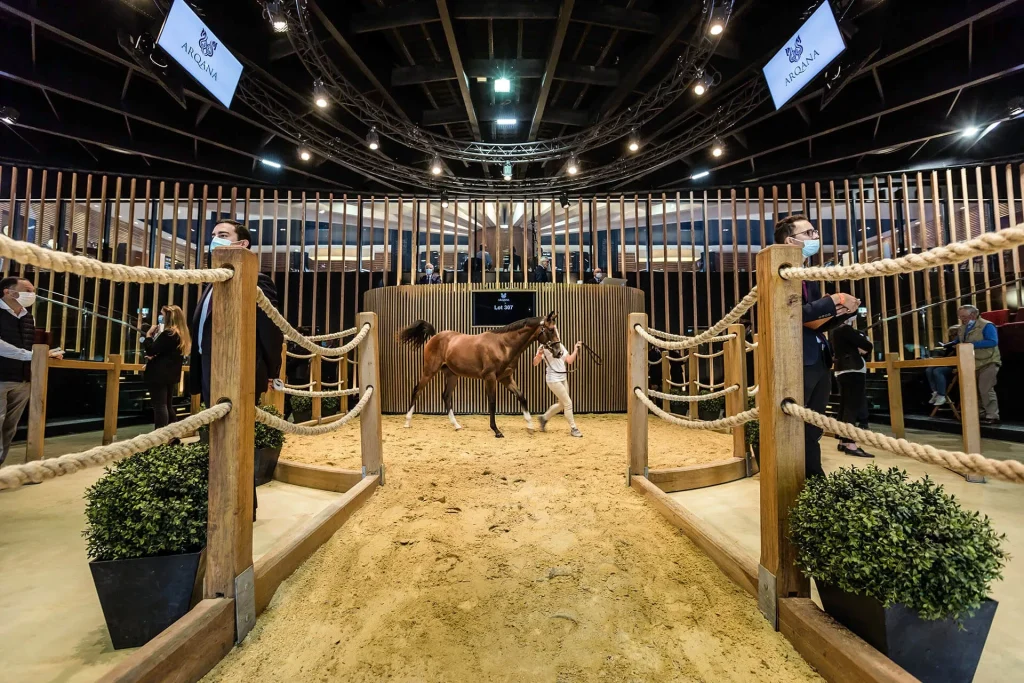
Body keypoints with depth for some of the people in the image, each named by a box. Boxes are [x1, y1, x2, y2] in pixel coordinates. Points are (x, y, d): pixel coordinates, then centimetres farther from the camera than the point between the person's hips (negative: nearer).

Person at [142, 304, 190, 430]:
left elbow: (151, 350, -15)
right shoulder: (181, 334, 12)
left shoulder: (168, 333, -16)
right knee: (167, 405, 14)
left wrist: (149, 334, -3)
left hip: (159, 375, -9)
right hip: (171, 375, 9)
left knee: (159, 406, -6)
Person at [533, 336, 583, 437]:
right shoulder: (544, 347, -10)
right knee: (568, 403, -6)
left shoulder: (561, 346, 9)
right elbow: (535, 363, -18)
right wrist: (539, 354, -36)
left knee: (562, 404, 16)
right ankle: (573, 429, 6)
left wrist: (575, 350, -3)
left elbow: (569, 361, 5)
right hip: (553, 380, -8)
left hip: (563, 378, 8)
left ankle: (544, 418, 33)